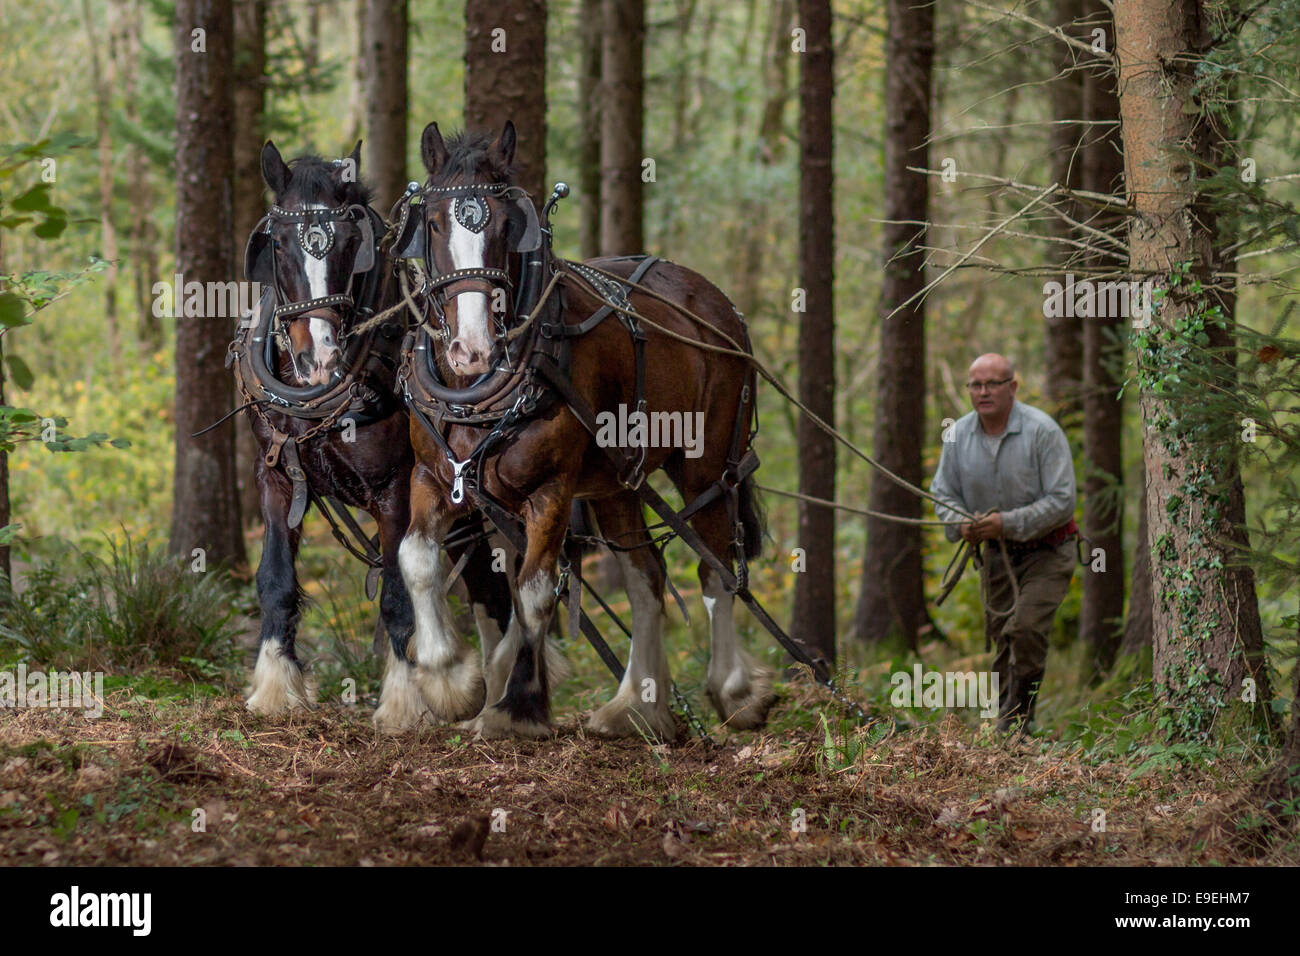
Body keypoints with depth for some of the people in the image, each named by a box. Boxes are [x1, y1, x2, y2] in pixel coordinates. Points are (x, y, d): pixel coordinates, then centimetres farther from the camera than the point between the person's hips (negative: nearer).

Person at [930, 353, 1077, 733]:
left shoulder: (1042, 430, -17)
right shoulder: (959, 434, -1)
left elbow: (1062, 501, -19)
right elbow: (943, 494, 10)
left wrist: (1008, 524, -26)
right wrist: (963, 525, -13)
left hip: (1046, 552, -5)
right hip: (995, 555, 5)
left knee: (1025, 629, -21)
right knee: (1001, 641, 6)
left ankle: (1014, 725, -15)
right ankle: (1006, 730, 16)